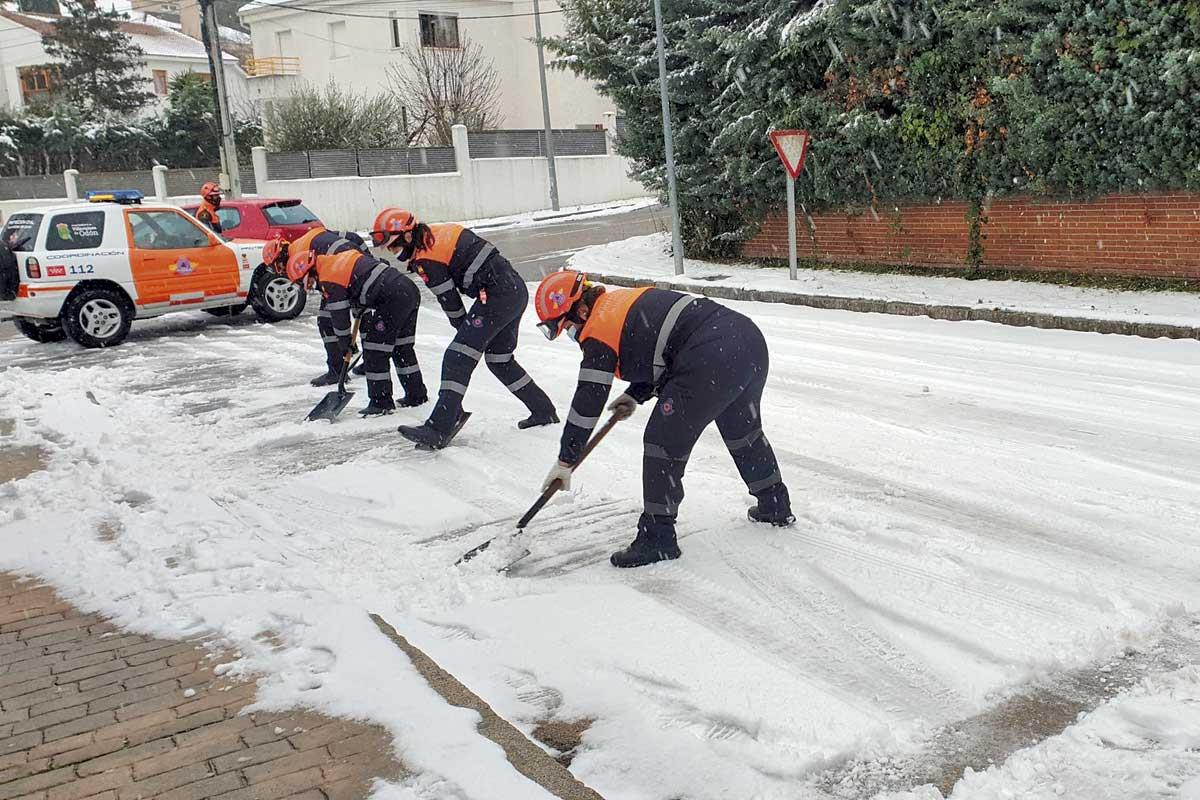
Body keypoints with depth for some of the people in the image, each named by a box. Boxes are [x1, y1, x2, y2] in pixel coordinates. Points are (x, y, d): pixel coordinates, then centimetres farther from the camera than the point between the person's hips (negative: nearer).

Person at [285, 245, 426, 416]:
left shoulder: (328, 280, -5)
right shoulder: (338, 259, 20)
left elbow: (339, 316, -1)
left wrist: (344, 347, 12)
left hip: (393, 299, -9)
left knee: (375, 352, 0)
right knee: (402, 347, 20)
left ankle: (381, 402, 4)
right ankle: (416, 394, 28)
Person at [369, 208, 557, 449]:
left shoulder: (426, 260, -12)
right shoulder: (438, 232, 14)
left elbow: (450, 302, -6)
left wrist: (465, 328, 12)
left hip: (497, 296, -10)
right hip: (515, 287, 10)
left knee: (458, 357, -13)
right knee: (499, 359, 22)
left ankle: (438, 430, -19)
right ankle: (543, 411, 32)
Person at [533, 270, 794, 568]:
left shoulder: (598, 333, -2)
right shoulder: (625, 301, 23)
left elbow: (588, 400, -2)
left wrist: (565, 461, 6)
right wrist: (635, 396, 29)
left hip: (712, 361, -10)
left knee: (665, 442, 1)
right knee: (743, 431, 29)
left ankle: (657, 538, 7)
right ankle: (775, 505, 45)